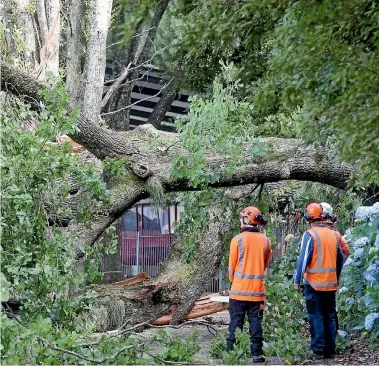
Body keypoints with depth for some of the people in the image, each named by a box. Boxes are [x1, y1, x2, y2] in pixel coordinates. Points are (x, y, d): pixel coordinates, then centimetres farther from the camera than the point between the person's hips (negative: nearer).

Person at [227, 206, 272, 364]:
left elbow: (232, 265, -2)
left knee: (236, 321, 4)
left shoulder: (238, 239, -9)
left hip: (239, 289, -3)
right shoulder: (266, 241, 2)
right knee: (255, 322, 7)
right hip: (258, 289, 3)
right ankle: (257, 353, 6)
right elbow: (265, 265, 12)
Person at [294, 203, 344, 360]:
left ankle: (318, 350, 0)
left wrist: (297, 281, -9)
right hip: (331, 284, 5)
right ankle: (330, 349, 17)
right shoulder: (333, 235, 7)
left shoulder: (310, 235, -11)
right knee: (330, 317, 12)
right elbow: (340, 259, 14)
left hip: (314, 284, -5)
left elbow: (303, 260, -15)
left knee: (316, 317, 1)